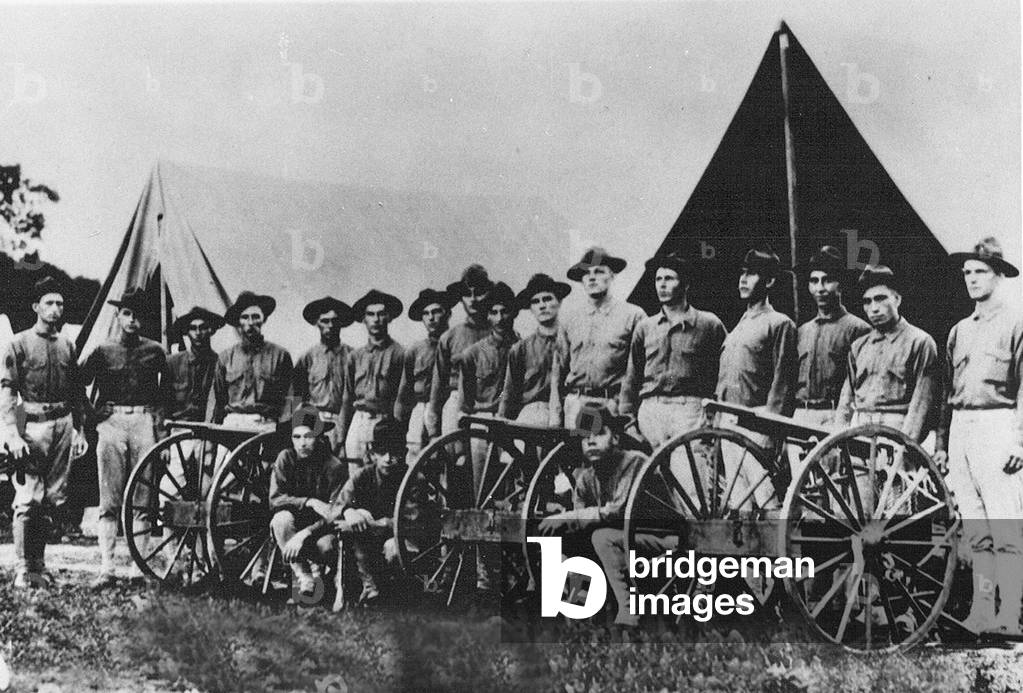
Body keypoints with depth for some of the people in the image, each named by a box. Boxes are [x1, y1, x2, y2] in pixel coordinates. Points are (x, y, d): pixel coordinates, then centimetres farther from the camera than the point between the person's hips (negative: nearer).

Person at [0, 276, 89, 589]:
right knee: (27, 500, -7)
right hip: (31, 424, -5)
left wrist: (80, 430, 13)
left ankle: (39, 565, 14)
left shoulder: (69, 346, 13)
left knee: (55, 498, 6)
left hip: (63, 425, 5)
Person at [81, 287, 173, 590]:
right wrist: (92, 415, 4)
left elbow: (166, 390, 19)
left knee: (142, 500, -1)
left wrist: (159, 418, 7)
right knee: (109, 502, -5)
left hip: (144, 420, 1)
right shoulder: (103, 352, 10)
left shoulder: (154, 351, 12)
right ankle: (106, 569, -7)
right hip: (111, 420, -1)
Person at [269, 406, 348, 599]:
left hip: (320, 528, -1)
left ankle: (315, 567, 3)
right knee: (282, 518, -32)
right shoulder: (286, 458, -9)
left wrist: (303, 535, -34)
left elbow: (335, 514, -21)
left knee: (326, 546, -34)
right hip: (294, 522, 1)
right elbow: (275, 500, -16)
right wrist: (309, 502, -30)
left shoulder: (335, 467, -15)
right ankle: (301, 573, -22)